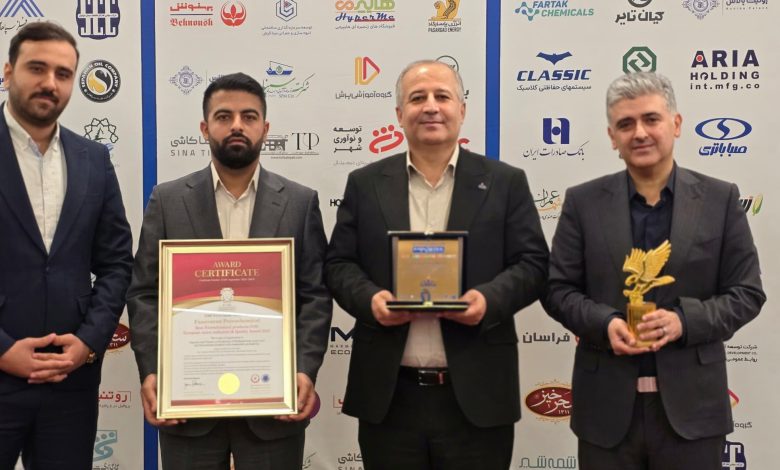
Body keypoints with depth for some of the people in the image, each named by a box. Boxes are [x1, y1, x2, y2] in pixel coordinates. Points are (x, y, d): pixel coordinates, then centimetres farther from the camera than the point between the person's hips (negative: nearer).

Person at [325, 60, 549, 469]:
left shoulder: (505, 182, 5)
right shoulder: (365, 184, 8)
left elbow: (532, 264, 1)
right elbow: (339, 264, 7)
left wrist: (490, 298, -17)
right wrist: (370, 298, -14)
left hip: (476, 395, -1)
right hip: (389, 396, 1)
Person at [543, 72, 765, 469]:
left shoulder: (720, 199, 3)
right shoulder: (583, 202, 3)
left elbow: (746, 292, 2)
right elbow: (557, 288, 3)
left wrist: (685, 320, -16)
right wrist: (604, 323, -16)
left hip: (691, 405, 0)